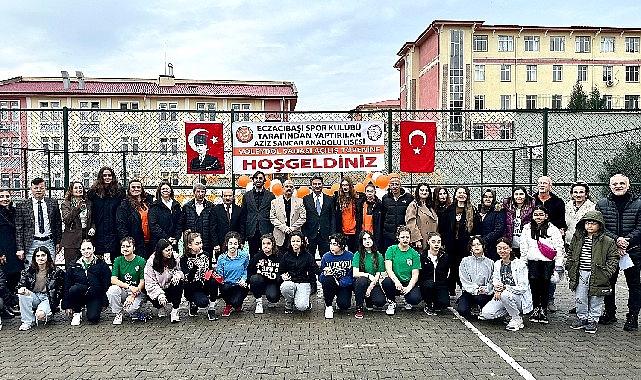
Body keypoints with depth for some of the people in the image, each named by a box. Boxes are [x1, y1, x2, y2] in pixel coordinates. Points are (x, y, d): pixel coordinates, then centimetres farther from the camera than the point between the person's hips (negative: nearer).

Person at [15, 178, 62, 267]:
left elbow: (58, 224, 11)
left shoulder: (53, 203, 6)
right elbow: (19, 229, -1)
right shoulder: (22, 206, 0)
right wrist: (20, 248, -6)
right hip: (31, 244, -2)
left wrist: (58, 242, 9)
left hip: (49, 243, 2)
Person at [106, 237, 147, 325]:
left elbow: (142, 282, -6)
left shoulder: (141, 261, -4)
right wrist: (129, 287, -22)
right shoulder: (118, 260, 2)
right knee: (112, 290, -31)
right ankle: (118, 314, -6)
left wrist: (133, 296, -18)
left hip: (137, 293, -2)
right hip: (122, 291, 2)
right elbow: (113, 280, -8)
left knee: (131, 308, -31)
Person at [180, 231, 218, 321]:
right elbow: (187, 278, -17)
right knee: (204, 302, -33)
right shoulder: (184, 259, -6)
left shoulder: (206, 255, 6)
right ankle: (193, 304, 6)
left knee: (214, 281, -31)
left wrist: (212, 274, -12)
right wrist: (195, 266, -32)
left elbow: (211, 269, 13)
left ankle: (211, 309, -17)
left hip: (205, 286, 4)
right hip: (192, 289, -3)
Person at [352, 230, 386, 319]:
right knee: (361, 280, -37)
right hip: (360, 284, -1)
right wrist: (368, 275, -26)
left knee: (381, 302, -26)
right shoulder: (358, 255, -4)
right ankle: (359, 308, -18)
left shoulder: (378, 256, 2)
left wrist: (370, 287, -15)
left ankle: (369, 300, 13)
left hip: (373, 284, 2)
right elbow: (355, 274, -12)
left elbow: (378, 275, -2)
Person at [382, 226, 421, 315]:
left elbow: (415, 275, -4)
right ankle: (391, 303, -3)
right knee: (387, 282, -35)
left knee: (415, 299, -30)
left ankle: (408, 301, 11)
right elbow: (388, 268, -13)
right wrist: (396, 281, -31)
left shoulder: (414, 254, 1)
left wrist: (409, 287, -23)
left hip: (409, 283, 0)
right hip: (395, 282, 0)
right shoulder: (391, 250, 0)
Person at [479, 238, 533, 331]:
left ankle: (517, 319, -13)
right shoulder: (497, 264, 8)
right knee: (486, 313, -18)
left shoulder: (520, 264, -11)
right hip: (501, 296, 5)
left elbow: (523, 287, -15)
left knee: (505, 295, -39)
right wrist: (497, 289, -15)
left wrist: (505, 287, -26)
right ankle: (510, 311, 10)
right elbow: (495, 281, 9)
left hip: (520, 298, -5)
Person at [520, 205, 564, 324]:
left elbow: (559, 248, -1)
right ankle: (535, 309, 18)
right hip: (532, 261, 2)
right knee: (534, 285, 4)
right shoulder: (527, 229, 9)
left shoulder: (553, 229, 0)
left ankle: (543, 310, 15)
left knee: (545, 285, 2)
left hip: (547, 262, -2)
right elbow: (523, 247, 12)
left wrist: (558, 264, -4)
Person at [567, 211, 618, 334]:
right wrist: (570, 268, 8)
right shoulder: (578, 238, 5)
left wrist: (606, 272, -10)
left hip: (597, 276, -3)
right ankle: (582, 317, 26)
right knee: (579, 298, 9)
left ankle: (592, 320, 22)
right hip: (580, 274, 3)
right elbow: (570, 253, 15)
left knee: (595, 300, 8)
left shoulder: (608, 241, -5)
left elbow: (613, 258, -1)